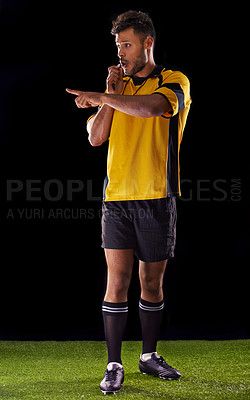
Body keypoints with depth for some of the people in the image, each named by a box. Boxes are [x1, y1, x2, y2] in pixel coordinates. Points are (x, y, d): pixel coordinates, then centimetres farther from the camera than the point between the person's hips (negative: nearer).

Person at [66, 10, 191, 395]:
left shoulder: (174, 82, 0)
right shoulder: (119, 85, 15)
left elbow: (151, 107, -24)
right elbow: (96, 137, 6)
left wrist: (99, 97, -21)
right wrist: (110, 92, -1)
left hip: (157, 198, -2)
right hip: (117, 196, 2)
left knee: (153, 281, 8)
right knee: (117, 279, -4)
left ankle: (149, 355, 24)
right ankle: (114, 366, 2)